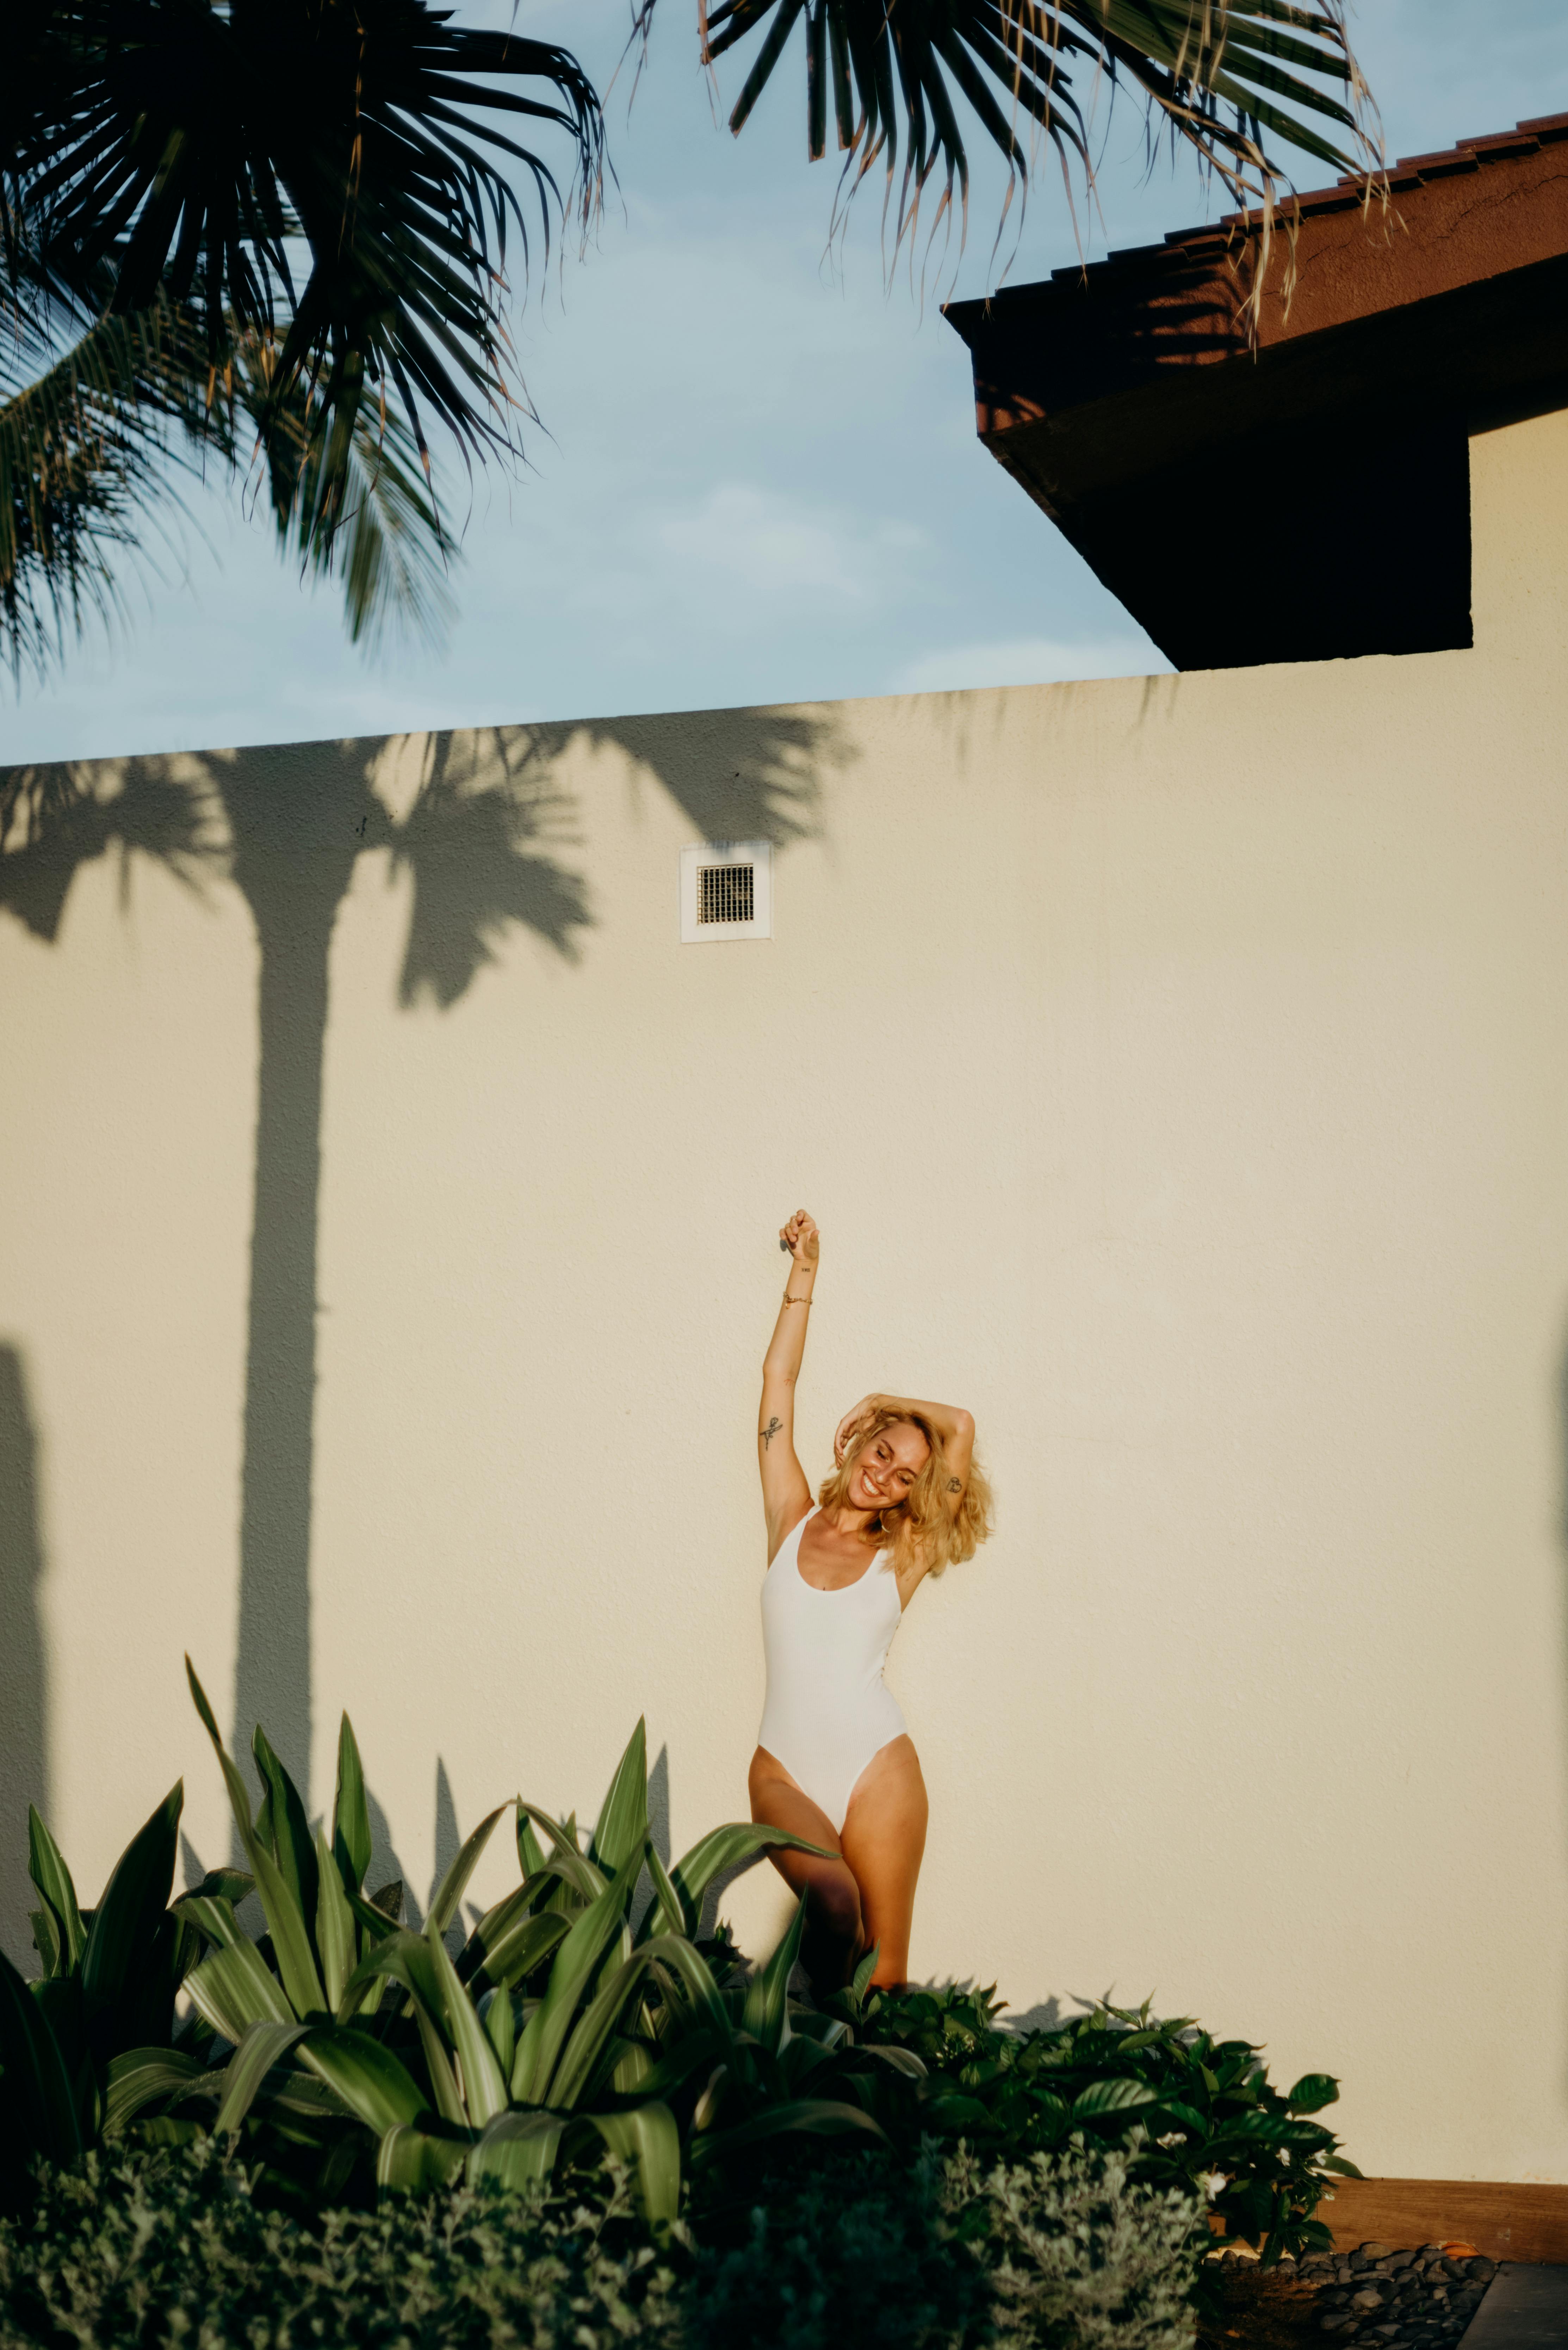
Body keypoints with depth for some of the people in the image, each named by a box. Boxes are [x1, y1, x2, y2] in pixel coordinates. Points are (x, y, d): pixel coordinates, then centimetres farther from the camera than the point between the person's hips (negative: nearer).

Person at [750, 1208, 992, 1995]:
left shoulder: (900, 1560, 10)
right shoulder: (792, 1524, 11)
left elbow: (960, 1426, 12)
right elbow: (779, 1381, 11)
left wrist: (882, 1401, 22)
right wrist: (803, 1274, 11)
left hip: (876, 1769, 1)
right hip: (785, 1772, 0)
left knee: (884, 1972, -4)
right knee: (832, 1901, -27)